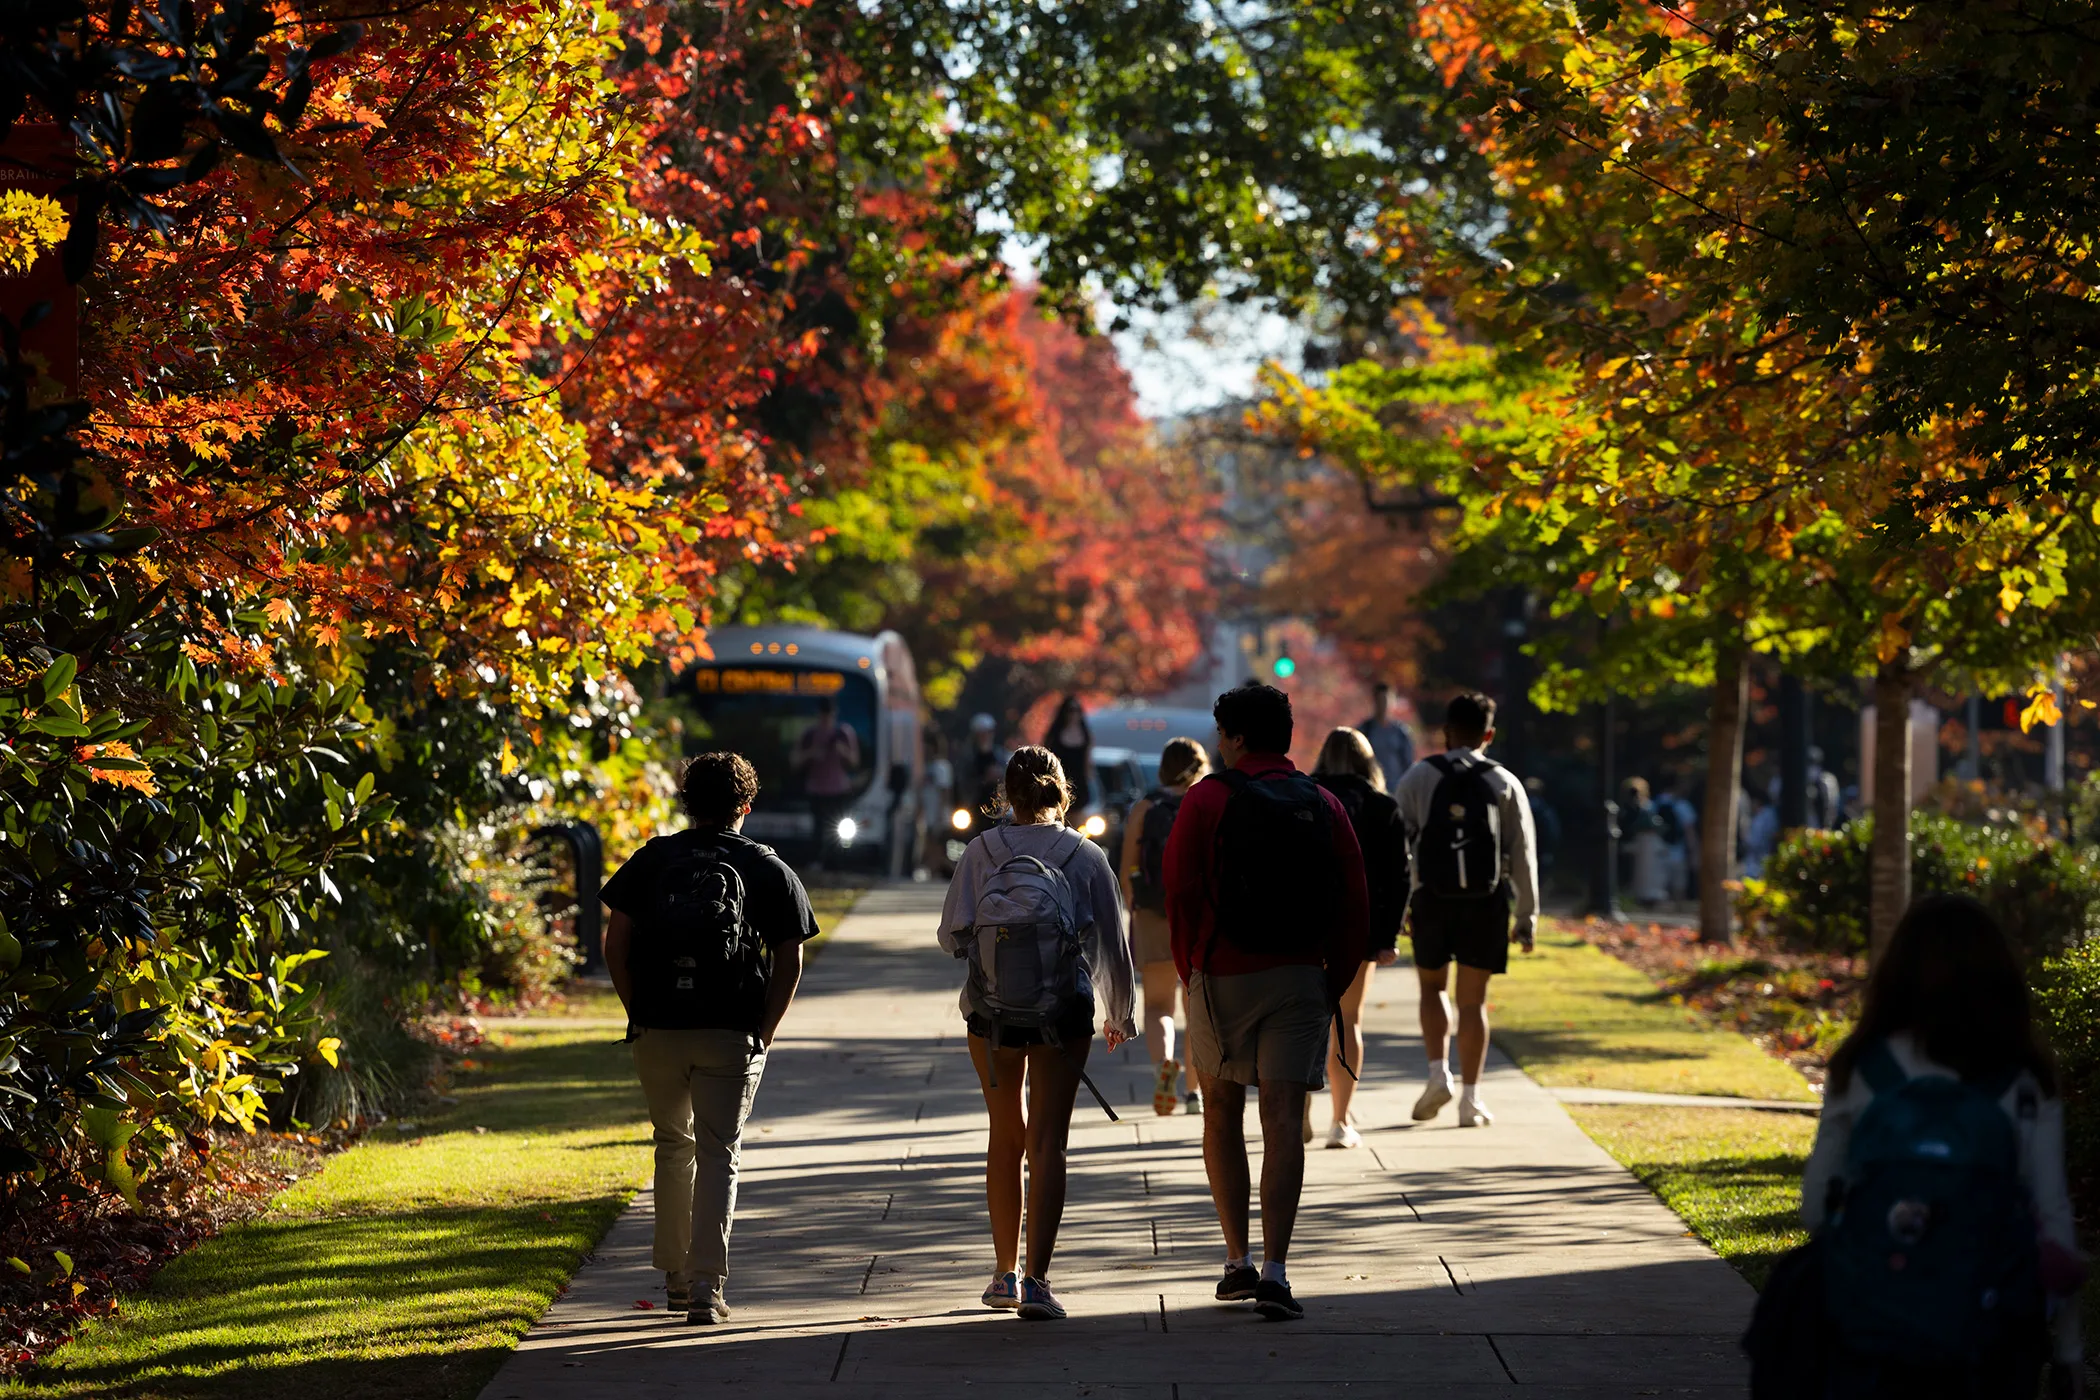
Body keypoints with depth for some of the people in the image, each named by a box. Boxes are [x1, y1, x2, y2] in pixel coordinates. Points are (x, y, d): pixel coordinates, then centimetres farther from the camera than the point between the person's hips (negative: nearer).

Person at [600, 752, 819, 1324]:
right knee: (718, 1155, 1)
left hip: (658, 1031, 2)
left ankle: (675, 1273, 27)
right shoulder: (767, 868, 3)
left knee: (674, 1146, 20)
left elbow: (616, 940, 1)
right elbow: (789, 958, -3)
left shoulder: (653, 859, 6)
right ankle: (705, 1285, -9)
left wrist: (638, 1012, 7)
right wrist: (764, 1032, 3)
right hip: (731, 1036, -2)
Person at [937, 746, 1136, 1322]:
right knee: (1048, 1142, -1)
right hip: (1065, 1014, -1)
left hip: (991, 1012, 1)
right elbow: (1113, 944, 2)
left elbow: (951, 935, -3)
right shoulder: (1087, 858, -4)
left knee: (1006, 1136, 16)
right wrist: (1119, 1014, 16)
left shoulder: (981, 852, -4)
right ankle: (1036, 1280, -11)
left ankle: (1006, 1271, 24)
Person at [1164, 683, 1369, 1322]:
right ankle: (1275, 1273, -12)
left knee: (1222, 1114, 14)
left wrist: (1189, 972, 6)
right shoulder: (1323, 806, 6)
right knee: (1283, 1121, -2)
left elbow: (1181, 893, -6)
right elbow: (1354, 908, 4)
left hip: (1222, 977, -2)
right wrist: (1333, 984, 10)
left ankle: (1238, 1259, 12)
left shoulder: (1208, 798, -3)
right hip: (1300, 980, 2)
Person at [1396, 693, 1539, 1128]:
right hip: (1486, 901, 0)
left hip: (1432, 899, 0)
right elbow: (1523, 855, 1)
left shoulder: (1419, 777, 1)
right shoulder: (1504, 783, 3)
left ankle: (1438, 1072, 1)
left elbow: (1398, 843, -3)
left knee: (1432, 986, 19)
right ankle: (1470, 1100, 5)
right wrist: (1526, 917, 6)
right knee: (1472, 999, 6)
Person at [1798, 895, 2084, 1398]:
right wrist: (2066, 1351, 5)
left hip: (1871, 1338, 1)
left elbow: (1816, 1205, 0)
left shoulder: (1858, 1071, -3)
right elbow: (2052, 1219, -3)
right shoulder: (2023, 1087, -5)